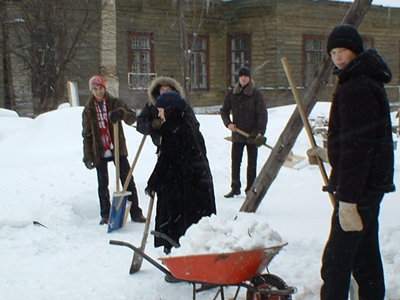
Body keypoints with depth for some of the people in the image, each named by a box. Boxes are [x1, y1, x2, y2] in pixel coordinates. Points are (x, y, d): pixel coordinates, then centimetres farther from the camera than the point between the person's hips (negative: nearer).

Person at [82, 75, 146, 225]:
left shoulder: (115, 103, 1)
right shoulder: (88, 110, 3)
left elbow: (132, 118, -9)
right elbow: (87, 135, 4)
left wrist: (121, 113, -30)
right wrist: (88, 156, -3)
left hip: (118, 150, -1)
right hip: (99, 152, 1)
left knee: (128, 180, -2)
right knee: (103, 184, 6)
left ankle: (136, 213, 4)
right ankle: (106, 215, 17)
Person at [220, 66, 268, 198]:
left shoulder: (256, 94, -4)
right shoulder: (231, 94, 6)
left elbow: (263, 114, -8)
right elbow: (224, 110, 15)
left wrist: (260, 132, -19)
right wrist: (228, 123, -4)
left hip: (252, 134, -3)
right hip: (237, 134, 3)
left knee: (252, 163, 4)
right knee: (235, 161, 3)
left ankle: (250, 189, 11)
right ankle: (235, 188, 10)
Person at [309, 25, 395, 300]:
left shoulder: (356, 88, -18)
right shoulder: (368, 81, 16)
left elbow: (357, 145, -24)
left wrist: (348, 199, -25)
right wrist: (329, 153, 33)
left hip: (360, 185, -11)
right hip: (372, 183, 11)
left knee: (337, 259, -9)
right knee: (366, 256, 17)